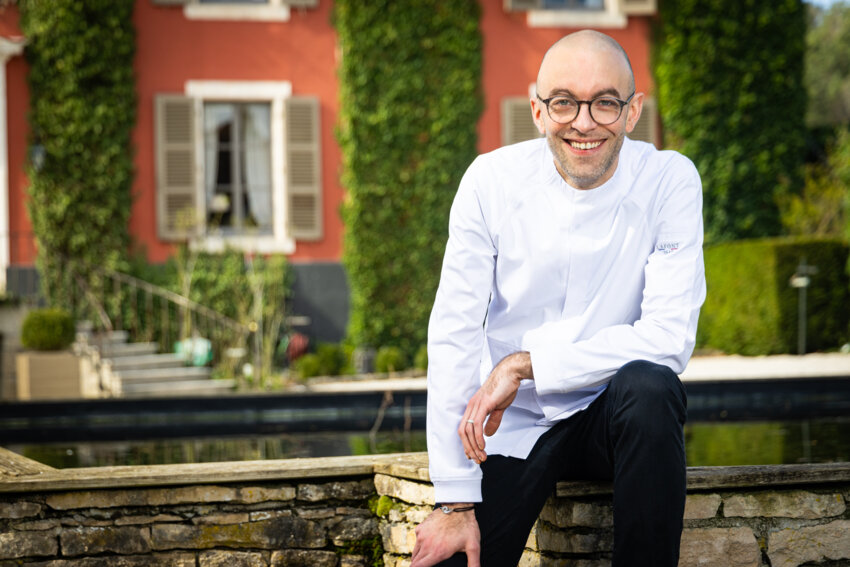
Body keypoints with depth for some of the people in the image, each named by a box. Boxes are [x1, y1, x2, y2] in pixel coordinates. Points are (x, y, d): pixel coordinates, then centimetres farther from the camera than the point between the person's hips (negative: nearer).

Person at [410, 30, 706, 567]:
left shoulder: (670, 181, -11)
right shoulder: (493, 180, -9)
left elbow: (670, 337, -17)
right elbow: (453, 337, -11)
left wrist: (525, 364, -22)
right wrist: (456, 502, -16)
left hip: (617, 419, 0)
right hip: (512, 424, 0)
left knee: (648, 386, -33)